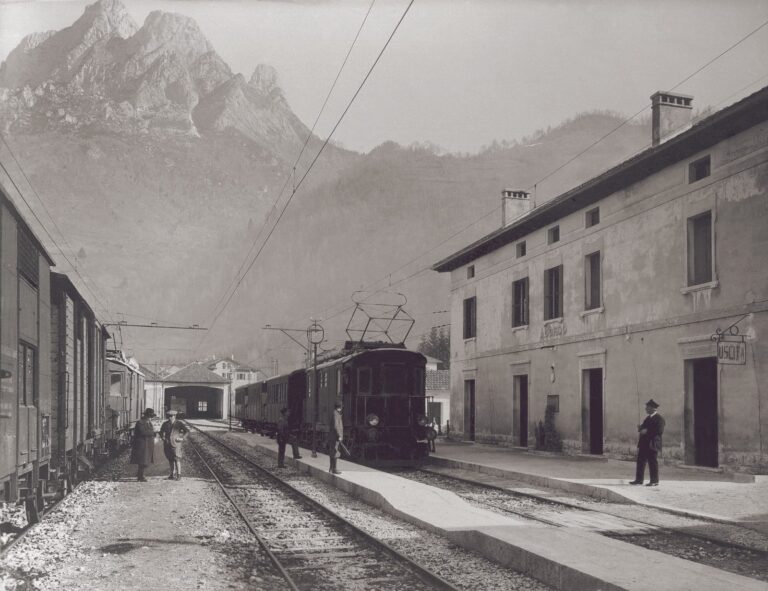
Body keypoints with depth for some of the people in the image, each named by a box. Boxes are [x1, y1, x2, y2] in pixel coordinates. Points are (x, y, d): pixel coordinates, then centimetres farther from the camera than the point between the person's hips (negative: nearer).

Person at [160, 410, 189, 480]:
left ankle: (179, 475, -8)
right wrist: (163, 438, 5)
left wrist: (182, 438, -6)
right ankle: (173, 474, 17)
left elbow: (187, 431, 3)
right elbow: (161, 432, 23)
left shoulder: (178, 424, -1)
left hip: (176, 444, -4)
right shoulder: (165, 424, 9)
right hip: (167, 444, 4)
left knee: (177, 459, -10)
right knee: (171, 460, 8)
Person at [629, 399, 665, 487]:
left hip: (652, 444, -9)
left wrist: (647, 431, -18)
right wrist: (640, 428, 2)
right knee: (641, 461, 9)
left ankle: (654, 481, 2)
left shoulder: (659, 418, -8)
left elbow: (660, 431, -18)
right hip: (644, 443, 9)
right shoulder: (648, 418, 20)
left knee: (653, 462, -4)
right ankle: (639, 479, 15)